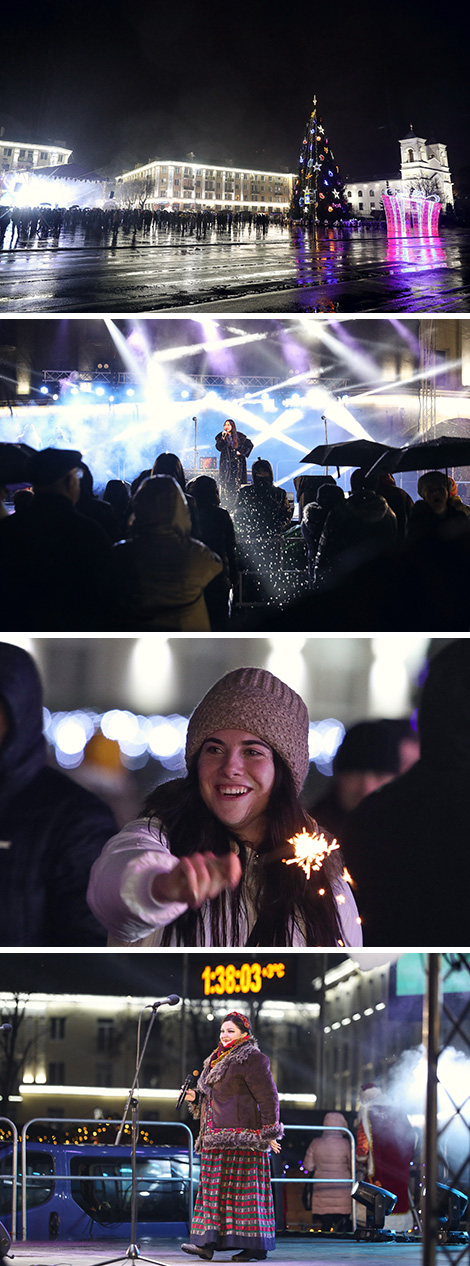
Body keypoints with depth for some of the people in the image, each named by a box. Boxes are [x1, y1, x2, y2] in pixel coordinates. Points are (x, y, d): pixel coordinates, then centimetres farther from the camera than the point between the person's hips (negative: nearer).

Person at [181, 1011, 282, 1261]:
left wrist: (270, 1133, -15)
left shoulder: (252, 1060, -7)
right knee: (214, 1185, 3)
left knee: (243, 1187, -9)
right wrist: (195, 1098, 10)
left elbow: (268, 1097, -11)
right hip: (217, 1137, 9)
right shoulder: (217, 1060, 21)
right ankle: (208, 1243, 0)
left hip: (242, 1134, -9)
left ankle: (255, 1246, -7)